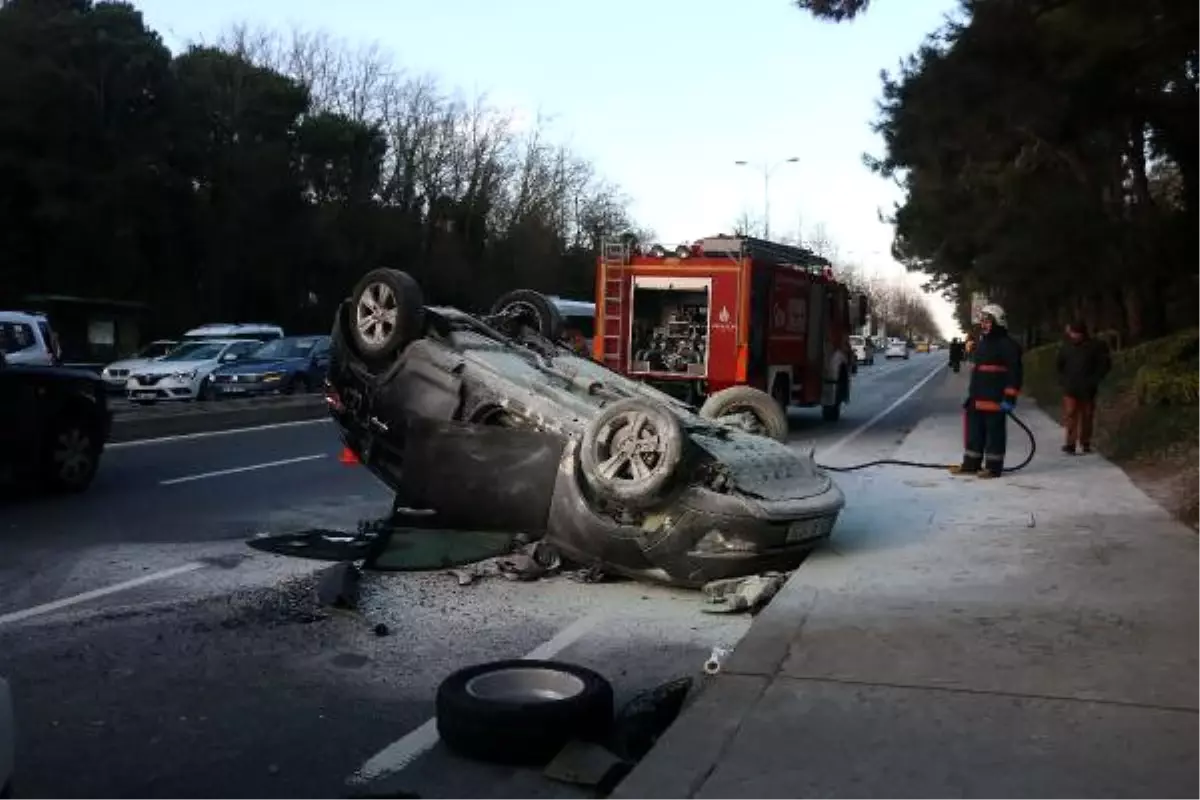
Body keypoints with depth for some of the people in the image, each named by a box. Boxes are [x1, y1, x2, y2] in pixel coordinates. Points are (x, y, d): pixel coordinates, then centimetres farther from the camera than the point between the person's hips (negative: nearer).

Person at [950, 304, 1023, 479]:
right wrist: (971, 393, 25)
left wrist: (1009, 397, -18)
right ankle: (971, 463, 19)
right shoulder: (981, 343, 18)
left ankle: (993, 466, 5)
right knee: (974, 431, 11)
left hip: (995, 400, -9)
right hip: (976, 399, 9)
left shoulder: (1007, 345, -10)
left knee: (994, 432, -1)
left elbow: (1015, 373, -14)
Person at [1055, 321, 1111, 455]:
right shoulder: (1066, 346, 3)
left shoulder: (1095, 346, -5)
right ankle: (1070, 444, -10)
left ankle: (1085, 443, 21)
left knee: (1087, 416, 8)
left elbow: (1105, 363, 0)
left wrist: (1095, 380, -6)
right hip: (1070, 388, 1)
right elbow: (1060, 364, 19)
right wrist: (1062, 379, 9)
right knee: (1070, 414, -9)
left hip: (1087, 388, -1)